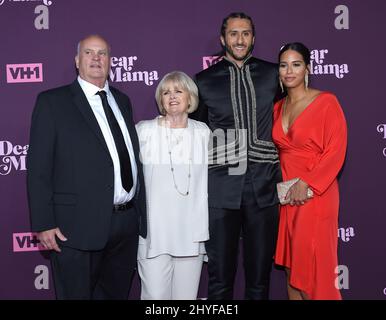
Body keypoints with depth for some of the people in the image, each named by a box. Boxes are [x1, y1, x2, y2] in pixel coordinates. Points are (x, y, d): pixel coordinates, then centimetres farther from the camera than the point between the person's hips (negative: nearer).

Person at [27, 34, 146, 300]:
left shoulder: (122, 101, 14)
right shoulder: (52, 102, -3)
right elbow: (38, 168, -7)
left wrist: (142, 213, 11)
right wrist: (43, 224, -12)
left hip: (128, 223, 6)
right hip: (80, 226, -5)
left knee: (117, 294, 18)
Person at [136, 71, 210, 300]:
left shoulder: (203, 133, 7)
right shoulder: (144, 131, -2)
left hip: (192, 232, 3)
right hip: (154, 232, -2)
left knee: (187, 295, 10)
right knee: (155, 295, -2)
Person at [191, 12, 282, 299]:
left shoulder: (272, 74, 8)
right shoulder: (205, 81, 6)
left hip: (263, 187, 1)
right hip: (221, 188, -1)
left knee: (260, 276, 10)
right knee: (220, 277, 5)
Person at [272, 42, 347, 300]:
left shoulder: (326, 102, -7)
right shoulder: (278, 108, 11)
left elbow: (336, 151, -12)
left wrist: (306, 183, -18)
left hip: (315, 195, -5)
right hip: (286, 197, 6)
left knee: (313, 266, -3)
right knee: (291, 267, 12)